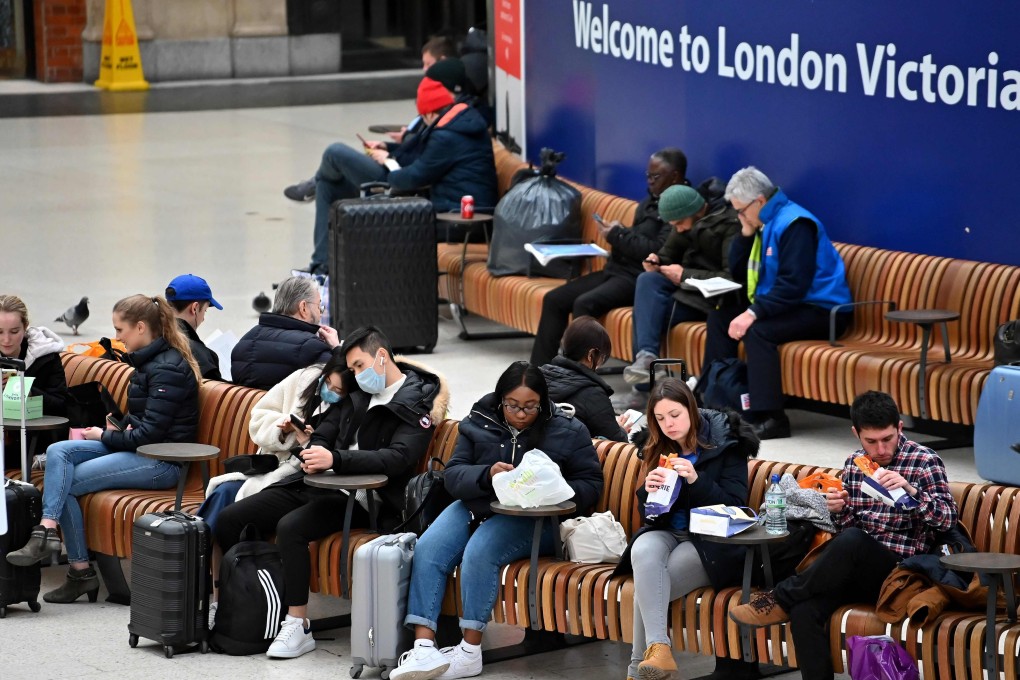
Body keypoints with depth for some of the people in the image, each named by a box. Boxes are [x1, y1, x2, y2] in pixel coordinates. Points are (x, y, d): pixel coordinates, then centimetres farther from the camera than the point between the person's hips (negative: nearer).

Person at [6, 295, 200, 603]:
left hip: (162, 461, -10)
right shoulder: (148, 361, 15)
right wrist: (119, 428, 5)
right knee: (58, 452, -10)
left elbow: (151, 434, -20)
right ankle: (47, 530, -22)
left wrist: (105, 437, -7)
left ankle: (81, 571, -13)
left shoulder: (168, 369, -16)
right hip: (139, 449, 10)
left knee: (65, 482, -15)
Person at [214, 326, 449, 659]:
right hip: (315, 484, 8)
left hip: (358, 500, -8)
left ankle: (298, 628, -27)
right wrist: (314, 453, -7)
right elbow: (323, 435, 19)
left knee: (290, 528, -33)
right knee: (229, 520, -6)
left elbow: (398, 458, -19)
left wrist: (336, 459, -30)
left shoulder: (417, 404, -4)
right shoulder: (357, 394, 16)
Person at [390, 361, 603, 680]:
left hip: (533, 519, -4)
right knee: (427, 550, -22)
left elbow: (591, 485, 0)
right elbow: (453, 475, 2)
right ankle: (423, 647, -29)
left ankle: (470, 651, -26)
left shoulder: (568, 432, 1)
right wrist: (486, 474, -20)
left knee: (479, 551, -32)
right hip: (475, 506, 4)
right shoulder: (479, 424, 8)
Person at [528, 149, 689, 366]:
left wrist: (618, 235, -12)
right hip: (618, 268, 10)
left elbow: (658, 251, -22)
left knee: (584, 304, -30)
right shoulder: (652, 201, 18)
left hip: (640, 277, -10)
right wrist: (618, 234, 1)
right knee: (553, 299, 0)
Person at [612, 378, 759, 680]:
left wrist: (696, 480, -25)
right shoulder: (658, 449, 10)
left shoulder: (726, 445, -4)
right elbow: (648, 515, 11)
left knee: (648, 583, -29)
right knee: (643, 551, -33)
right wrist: (648, 491, -13)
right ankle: (658, 648, -44)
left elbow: (734, 506, -10)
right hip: (668, 533, 4)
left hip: (712, 542, -4)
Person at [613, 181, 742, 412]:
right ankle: (646, 356, -29)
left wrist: (685, 275, -23)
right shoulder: (688, 221, 5)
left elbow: (733, 278, -25)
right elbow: (670, 254, 16)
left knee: (653, 312, -25)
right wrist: (658, 262, -9)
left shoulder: (730, 224, -19)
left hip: (717, 298, -8)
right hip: (691, 286, 8)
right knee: (647, 280, -22)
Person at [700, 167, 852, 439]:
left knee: (757, 331, -32)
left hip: (821, 310, -10)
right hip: (783, 305, 10)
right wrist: (746, 234, 2)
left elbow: (794, 284, -26)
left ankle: (770, 418, -34)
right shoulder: (762, 224, 12)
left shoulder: (794, 224, -18)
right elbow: (738, 274, 15)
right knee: (720, 317, 5)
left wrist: (753, 313, -30)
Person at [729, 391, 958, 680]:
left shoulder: (925, 461, -3)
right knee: (804, 611, -27)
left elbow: (948, 518, -11)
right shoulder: (854, 463, 12)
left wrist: (910, 490, -27)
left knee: (851, 541, -36)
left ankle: (781, 598, -19)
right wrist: (838, 511, -5)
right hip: (857, 568, 4)